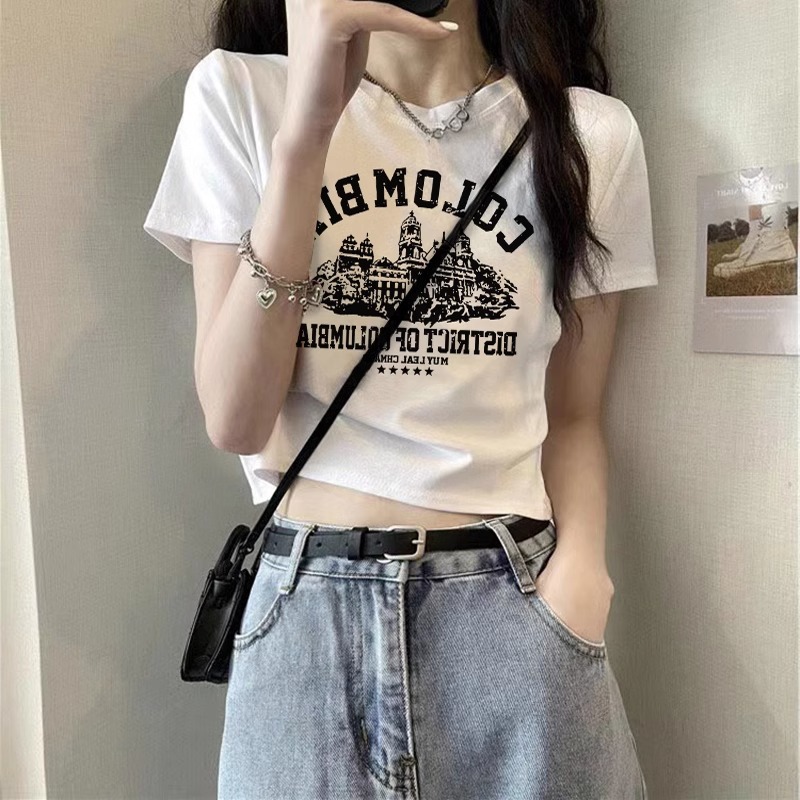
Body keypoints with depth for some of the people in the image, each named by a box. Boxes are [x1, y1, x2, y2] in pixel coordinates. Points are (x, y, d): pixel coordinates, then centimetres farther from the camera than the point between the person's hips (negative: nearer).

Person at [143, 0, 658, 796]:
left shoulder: (590, 133, 0)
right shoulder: (238, 93, -3)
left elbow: (572, 414, 6)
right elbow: (237, 421, -11)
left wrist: (579, 565, -12)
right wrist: (306, 128, -18)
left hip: (517, 605, 1)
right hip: (305, 612, 0)